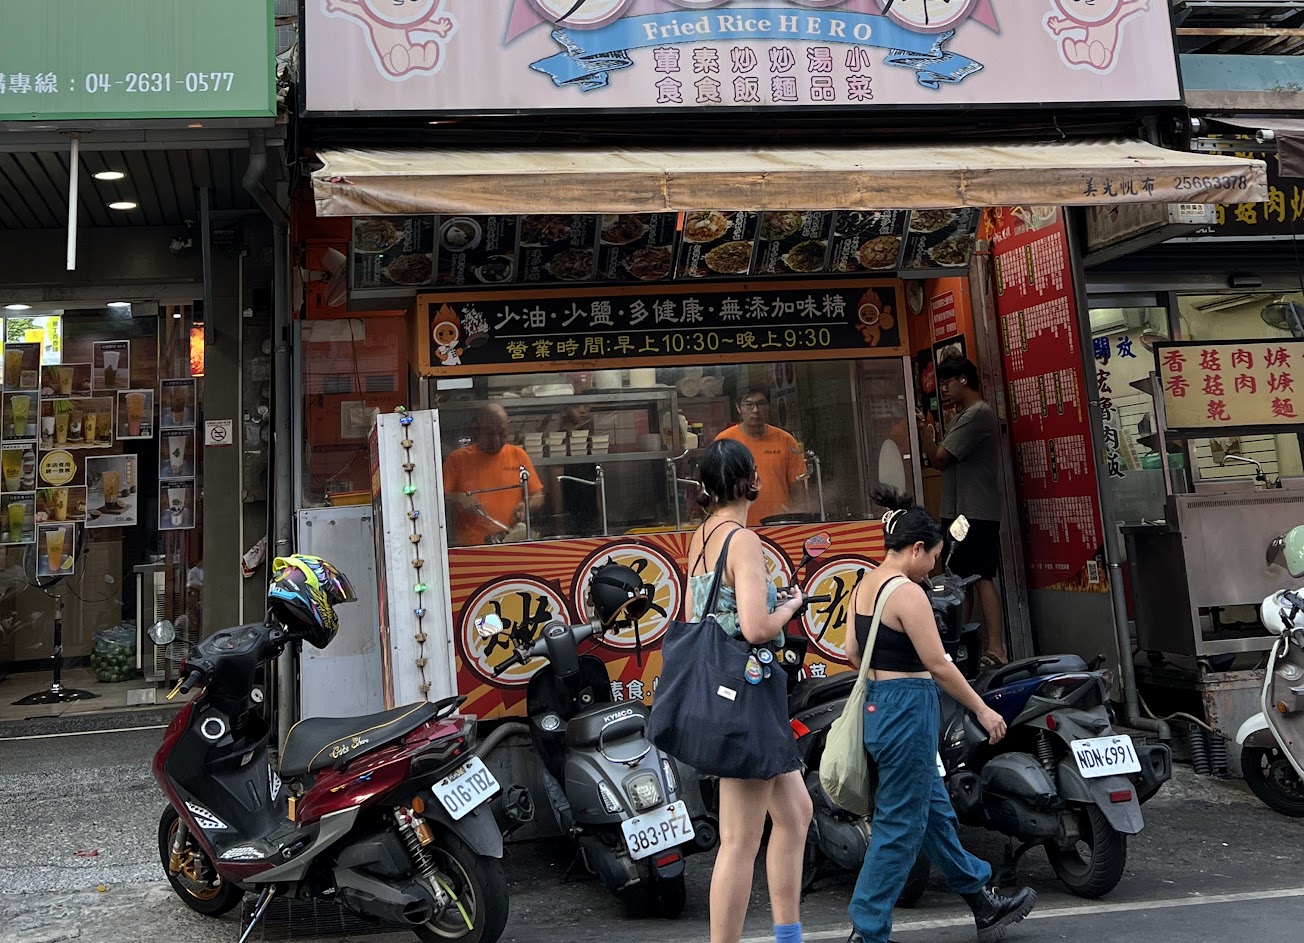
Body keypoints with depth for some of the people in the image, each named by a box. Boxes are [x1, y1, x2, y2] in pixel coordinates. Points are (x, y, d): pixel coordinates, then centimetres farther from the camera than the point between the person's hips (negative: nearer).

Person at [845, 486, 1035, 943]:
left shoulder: (864, 586, 8)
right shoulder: (908, 593, -18)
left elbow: (852, 652, 13)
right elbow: (938, 665, -18)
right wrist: (983, 710, -8)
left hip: (876, 704, 10)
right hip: (908, 710, -10)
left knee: (936, 811, 20)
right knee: (900, 826, 1)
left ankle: (984, 904, 37)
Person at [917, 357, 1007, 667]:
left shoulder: (978, 414, -13)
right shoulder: (963, 416, 20)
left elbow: (940, 458, -16)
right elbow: (941, 460, 15)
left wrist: (924, 429, -3)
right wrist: (929, 432, 2)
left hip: (976, 513, -10)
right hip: (959, 511, 10)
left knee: (981, 578, -12)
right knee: (961, 579, 13)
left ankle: (996, 650, -12)